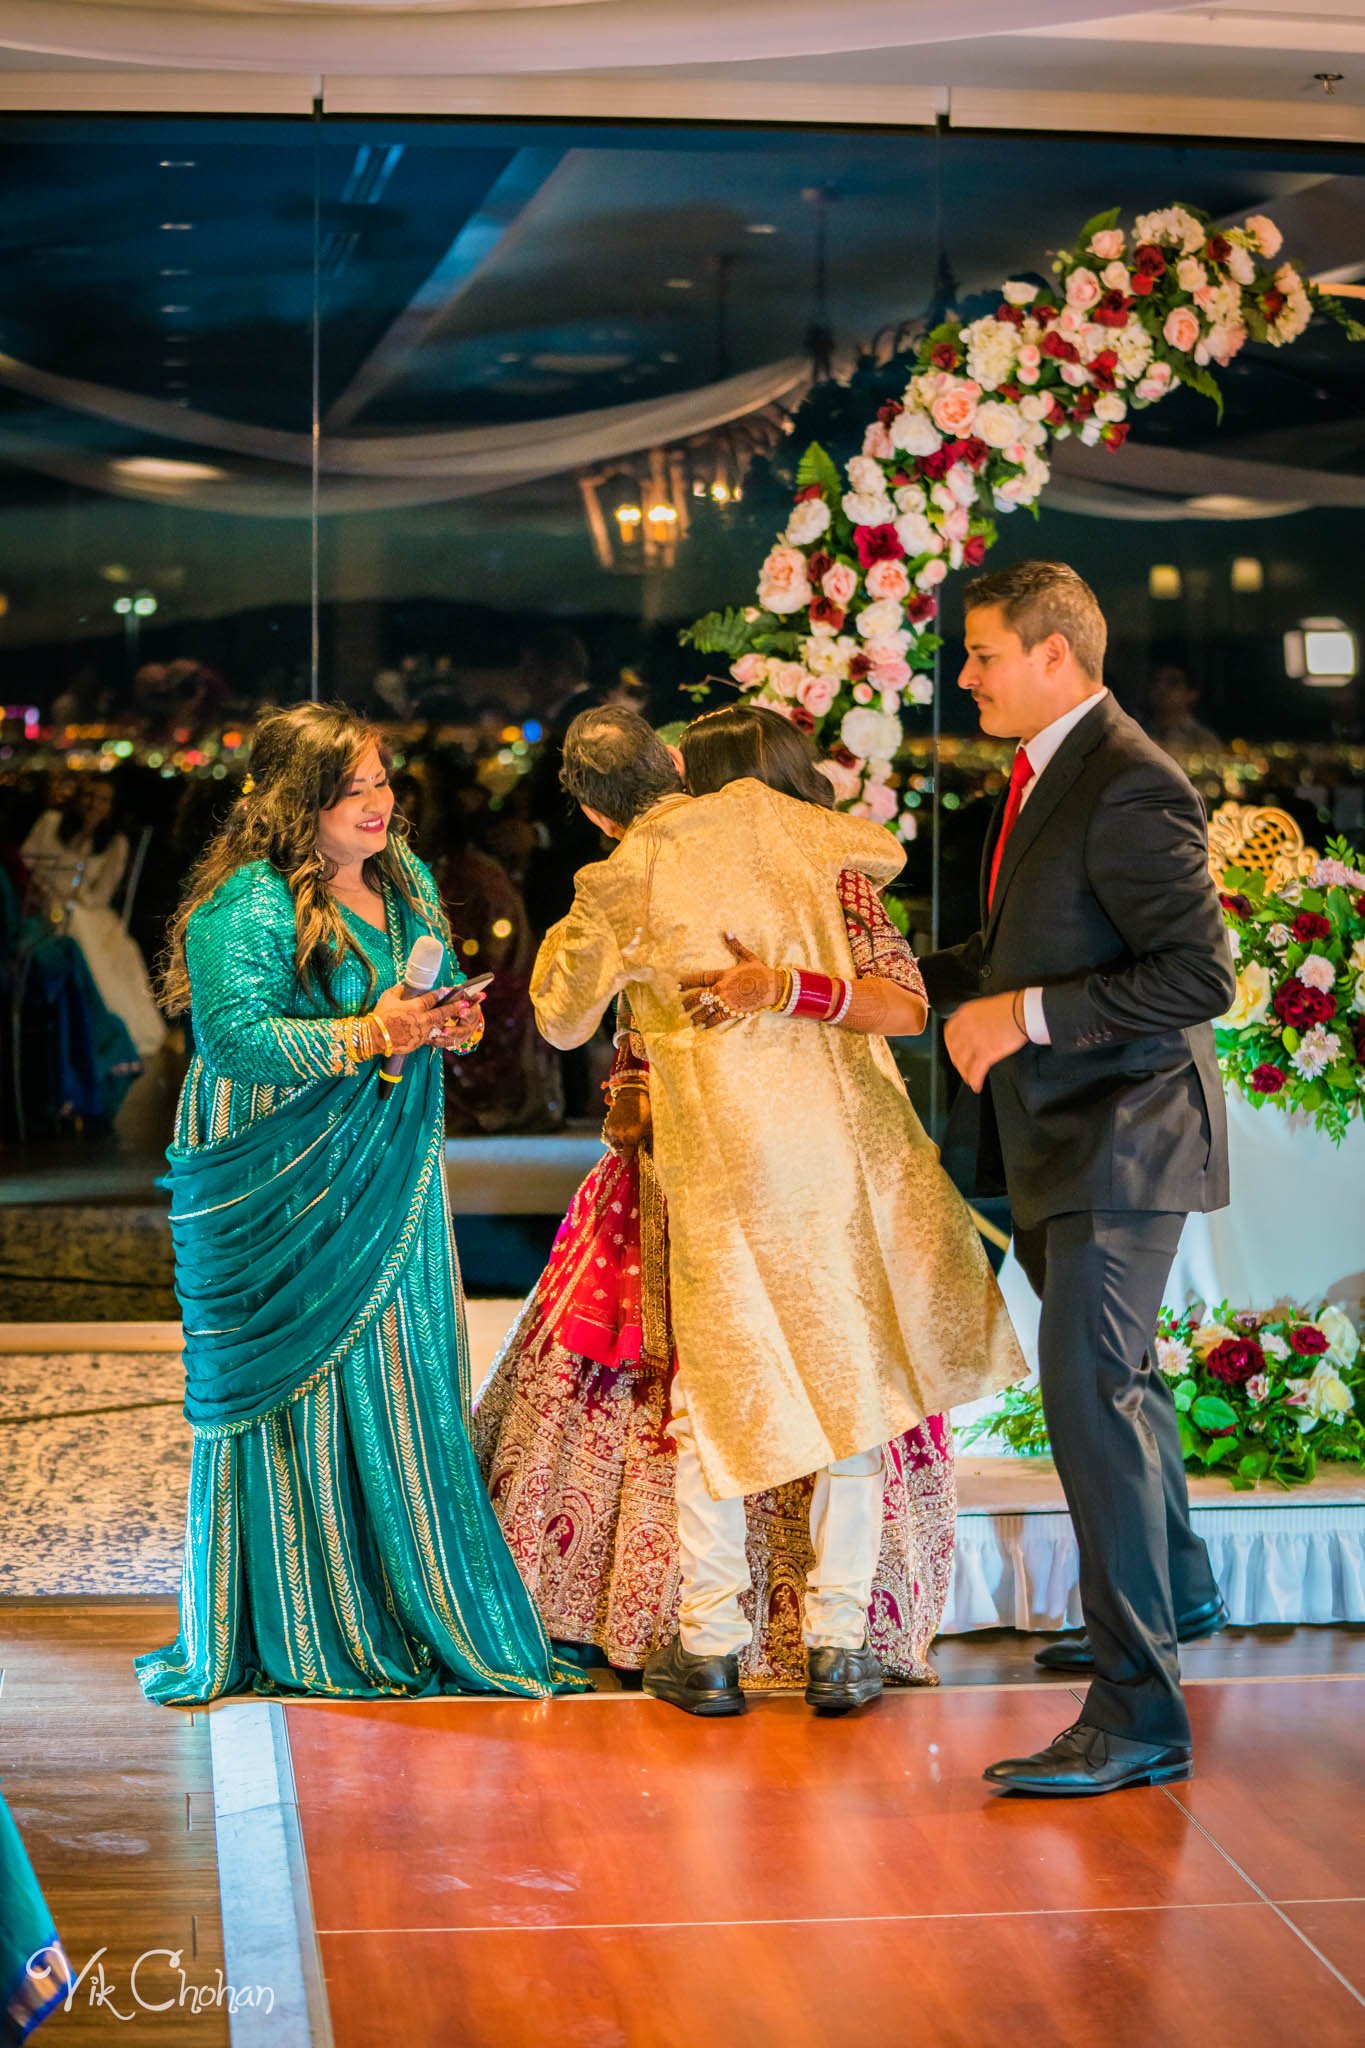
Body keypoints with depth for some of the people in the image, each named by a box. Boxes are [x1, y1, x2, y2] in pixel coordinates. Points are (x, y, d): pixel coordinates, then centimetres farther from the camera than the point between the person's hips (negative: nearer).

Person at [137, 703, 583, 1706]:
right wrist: (368, 1036, -25)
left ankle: (414, 1608, 18)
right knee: (298, 1391, -2)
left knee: (408, 1388, 8)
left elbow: (448, 999, 20)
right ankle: (303, 1632, 9)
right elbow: (238, 1037, -22)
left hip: (391, 1171, 7)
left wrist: (453, 1019, -4)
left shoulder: (407, 881, 11)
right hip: (282, 1194, -7)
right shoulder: (247, 906, -13)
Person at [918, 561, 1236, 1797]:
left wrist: (1027, 1015, -24)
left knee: (1091, 1391, -14)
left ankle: (1137, 1714, -10)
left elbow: (1200, 975, -24)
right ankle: (1175, 1595, 45)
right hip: (1062, 1140, 10)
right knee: (1115, 1374, 24)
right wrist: (919, 975, 7)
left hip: (1122, 1137, -10)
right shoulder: (1043, 776, 12)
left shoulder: (1129, 787, -19)